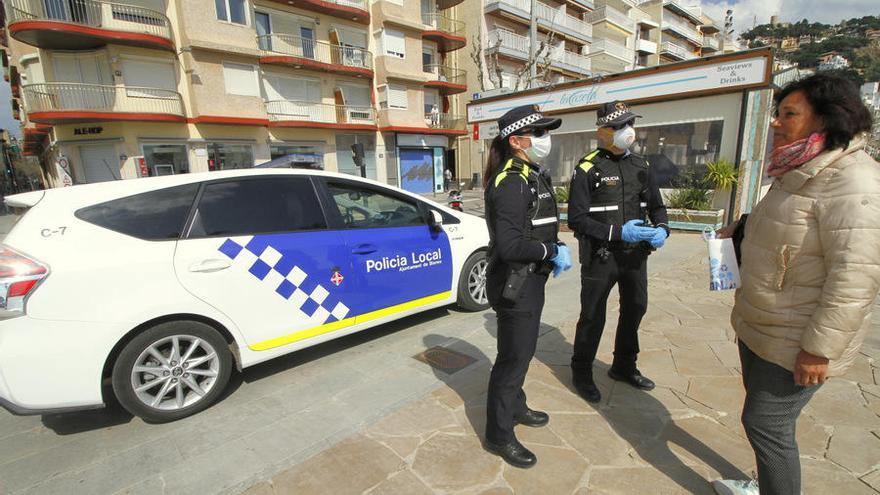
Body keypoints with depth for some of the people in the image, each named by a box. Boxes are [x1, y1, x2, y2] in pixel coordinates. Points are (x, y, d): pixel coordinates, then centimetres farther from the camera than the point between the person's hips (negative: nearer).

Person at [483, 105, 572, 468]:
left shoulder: (534, 176, 10)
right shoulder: (510, 183, -22)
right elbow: (510, 246, -29)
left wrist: (555, 250, 1)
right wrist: (552, 252, -17)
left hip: (531, 281, 10)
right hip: (513, 285, -10)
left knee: (523, 352, 24)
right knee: (513, 359, 4)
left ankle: (515, 407, 46)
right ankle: (499, 436, 23)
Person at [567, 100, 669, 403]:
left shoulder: (640, 166, 9)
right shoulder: (588, 169, -11)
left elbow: (656, 205, 15)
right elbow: (576, 219, -16)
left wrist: (661, 228, -6)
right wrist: (617, 233, -23)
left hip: (635, 254, 7)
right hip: (599, 257, -7)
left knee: (635, 309, 19)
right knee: (592, 318, 3)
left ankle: (624, 367, 41)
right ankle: (581, 373, 24)